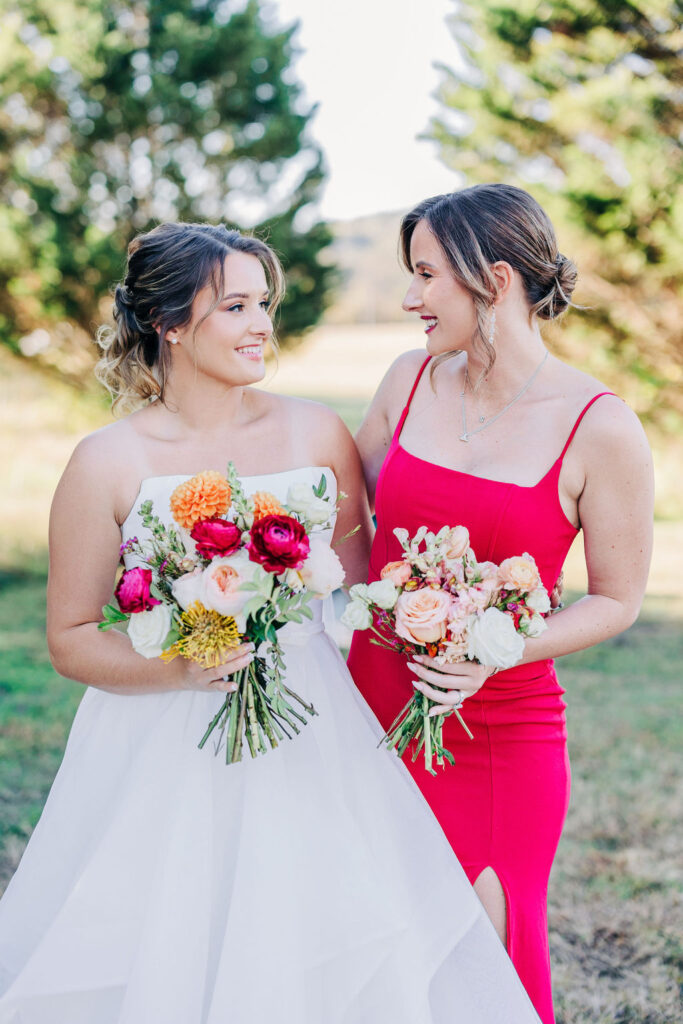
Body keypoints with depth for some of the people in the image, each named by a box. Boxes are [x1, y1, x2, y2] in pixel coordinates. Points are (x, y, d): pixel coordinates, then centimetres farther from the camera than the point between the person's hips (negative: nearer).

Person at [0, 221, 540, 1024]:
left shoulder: (316, 433, 2)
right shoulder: (109, 464, -6)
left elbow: (360, 591, 11)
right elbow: (70, 639, -2)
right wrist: (178, 670, -17)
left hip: (312, 746, 2)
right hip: (165, 757, -2)